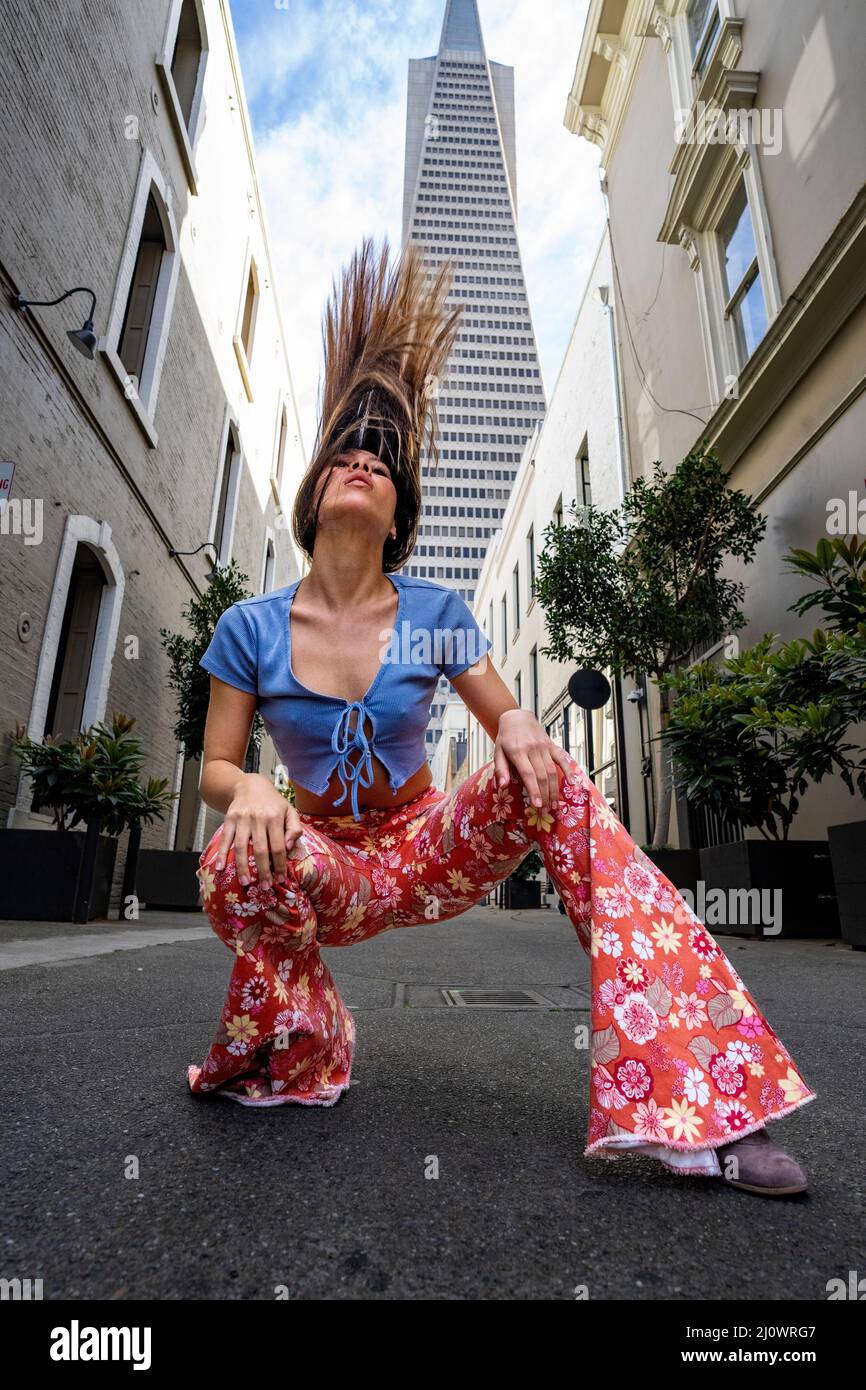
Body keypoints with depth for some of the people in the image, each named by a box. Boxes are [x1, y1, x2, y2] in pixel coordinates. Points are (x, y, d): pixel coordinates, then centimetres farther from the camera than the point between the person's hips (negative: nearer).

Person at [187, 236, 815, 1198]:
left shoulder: (435, 615, -7)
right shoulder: (251, 627, -7)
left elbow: (510, 721, -3)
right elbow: (214, 768, -3)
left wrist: (517, 728, -29)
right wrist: (250, 790, -27)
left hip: (431, 850, 1)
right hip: (326, 867, 0)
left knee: (557, 781, -27)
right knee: (234, 865, -35)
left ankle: (685, 1093, -27)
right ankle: (296, 1058, -5)